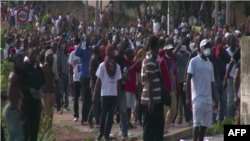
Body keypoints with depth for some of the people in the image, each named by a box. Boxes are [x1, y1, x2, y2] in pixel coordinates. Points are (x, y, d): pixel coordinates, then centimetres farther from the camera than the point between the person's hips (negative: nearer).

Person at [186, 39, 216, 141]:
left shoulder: (210, 64, 16)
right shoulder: (194, 61, -3)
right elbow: (188, 80, -7)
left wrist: (213, 99, 16)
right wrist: (188, 97, -13)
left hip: (208, 98, 6)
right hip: (198, 98, -6)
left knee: (205, 123, 7)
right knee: (197, 123, -9)